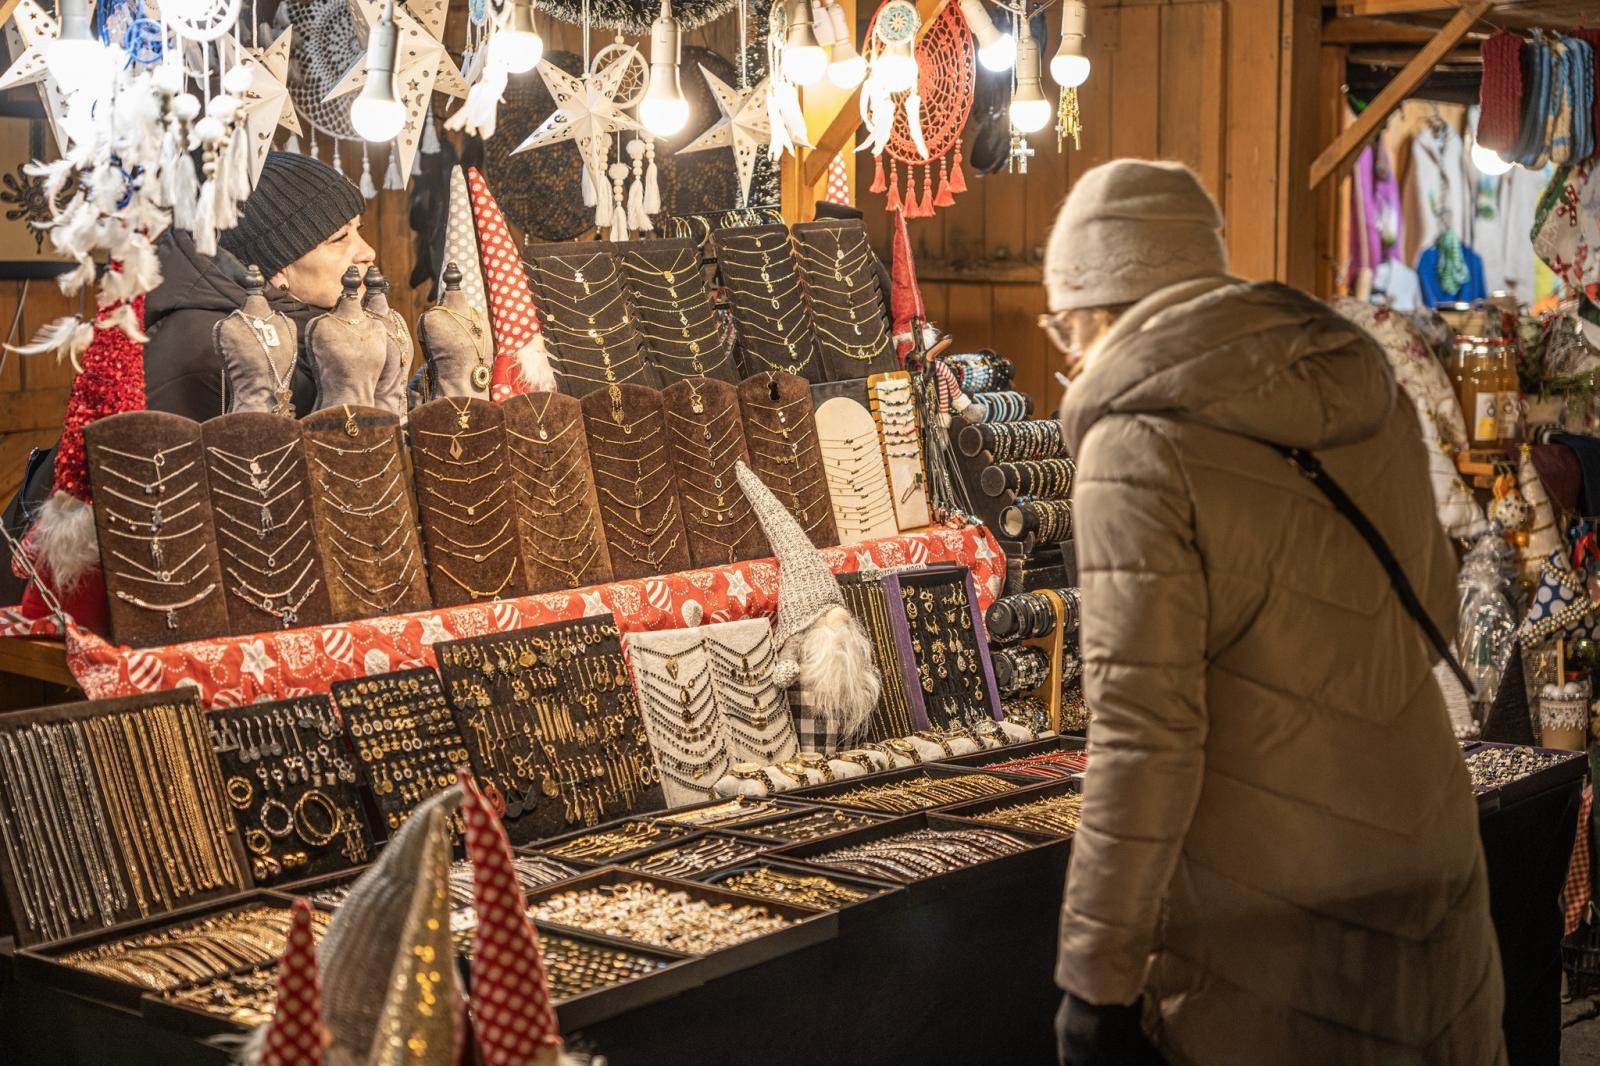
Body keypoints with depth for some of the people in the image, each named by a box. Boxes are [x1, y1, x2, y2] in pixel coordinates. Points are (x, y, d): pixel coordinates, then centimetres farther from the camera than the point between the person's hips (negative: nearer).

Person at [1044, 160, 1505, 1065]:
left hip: (1265, 921, -6)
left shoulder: (1139, 446, -15)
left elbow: (1145, 733, -19)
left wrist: (1097, 978, -14)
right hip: (1427, 872, 6)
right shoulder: (1363, 383, 4)